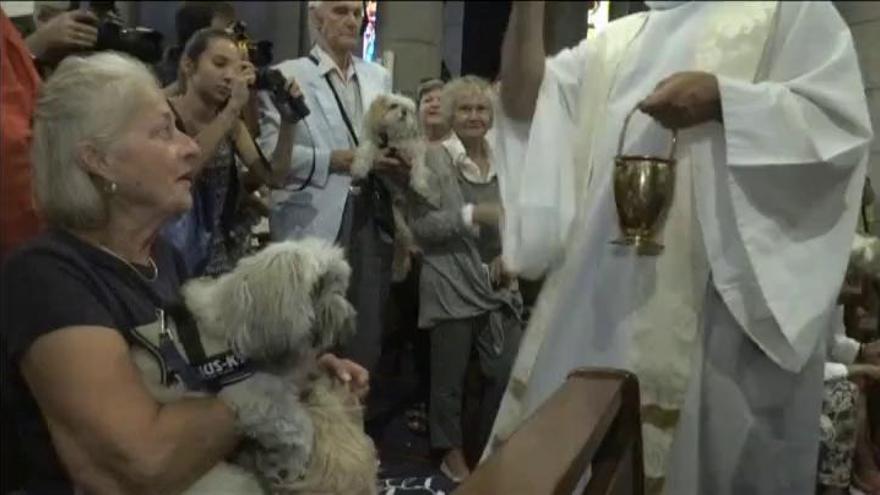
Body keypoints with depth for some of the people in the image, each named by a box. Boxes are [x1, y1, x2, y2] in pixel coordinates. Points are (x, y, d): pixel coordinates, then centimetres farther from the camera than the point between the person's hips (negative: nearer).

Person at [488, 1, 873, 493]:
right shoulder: (615, 40, 22)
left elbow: (844, 121, -3)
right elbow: (523, 105, 14)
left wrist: (723, 98, -16)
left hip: (724, 284, -4)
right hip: (602, 285, 5)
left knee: (708, 449, -2)